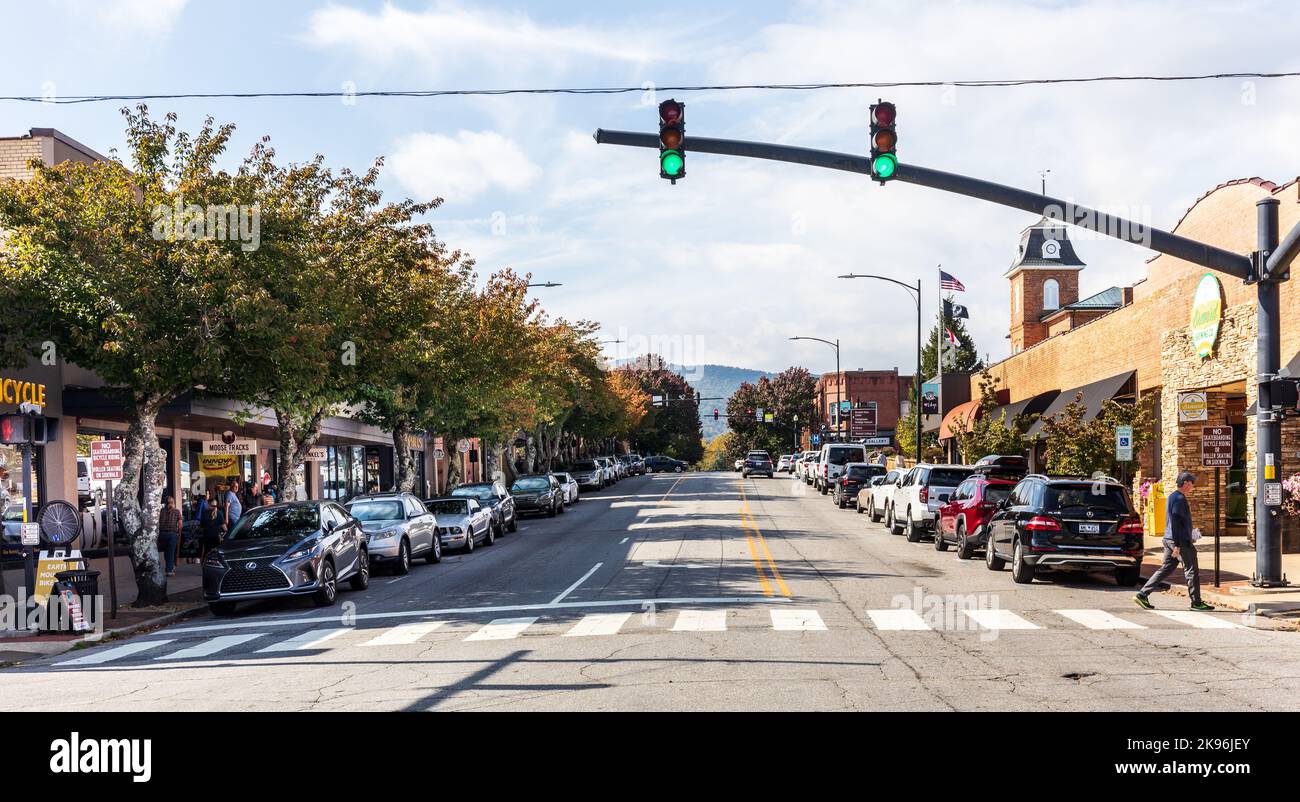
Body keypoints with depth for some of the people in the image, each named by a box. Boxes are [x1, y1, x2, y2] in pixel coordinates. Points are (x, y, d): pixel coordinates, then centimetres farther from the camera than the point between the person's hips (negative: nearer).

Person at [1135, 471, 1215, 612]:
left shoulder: (1172, 497, 17)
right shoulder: (1179, 499, -15)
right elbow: (1176, 522, -21)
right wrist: (1177, 545, -23)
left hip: (1169, 540, 10)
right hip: (1181, 541, -10)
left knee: (1165, 569, 9)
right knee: (1191, 571, 0)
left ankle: (1142, 595, 4)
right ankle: (1196, 602, 6)